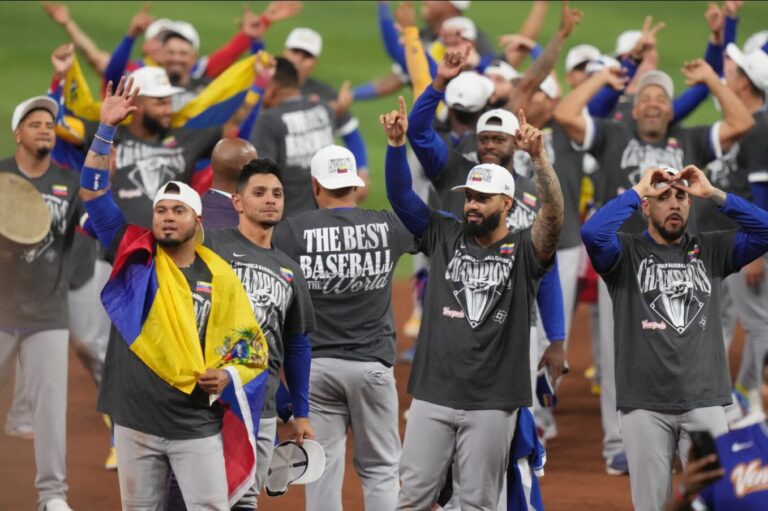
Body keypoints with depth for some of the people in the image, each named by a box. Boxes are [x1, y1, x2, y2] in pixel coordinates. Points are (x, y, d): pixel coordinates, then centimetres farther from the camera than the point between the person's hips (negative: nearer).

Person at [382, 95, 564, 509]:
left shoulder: (523, 250, 0)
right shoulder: (444, 236, 9)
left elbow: (553, 214, -18)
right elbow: (400, 196, 3)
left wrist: (538, 157, -33)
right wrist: (396, 144, -13)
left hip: (491, 404, -3)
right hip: (432, 395, 3)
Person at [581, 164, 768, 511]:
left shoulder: (712, 250, 12)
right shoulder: (626, 252, 4)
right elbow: (592, 233, -16)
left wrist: (712, 194, -4)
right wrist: (637, 190, -9)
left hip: (704, 403, 2)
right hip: (645, 405, -2)